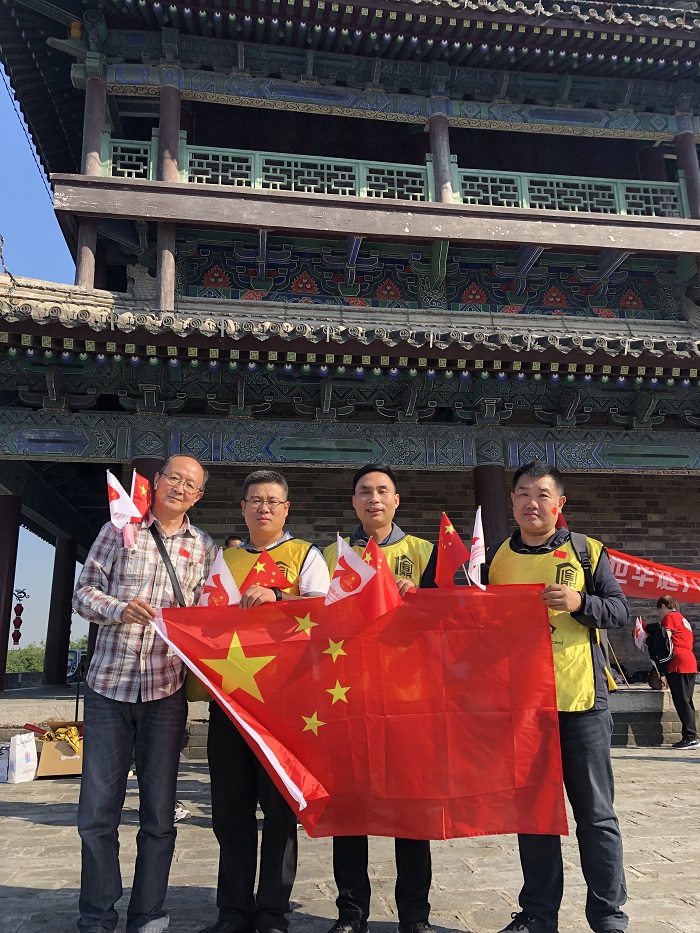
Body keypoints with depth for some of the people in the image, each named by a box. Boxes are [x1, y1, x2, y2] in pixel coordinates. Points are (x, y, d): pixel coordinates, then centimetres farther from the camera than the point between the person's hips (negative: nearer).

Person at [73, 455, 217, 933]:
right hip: (109, 682, 0)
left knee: (159, 812, 8)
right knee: (97, 808, 6)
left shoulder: (205, 548, 7)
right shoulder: (119, 530, 5)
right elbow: (84, 591, 4)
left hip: (166, 689, 1)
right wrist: (119, 609, -14)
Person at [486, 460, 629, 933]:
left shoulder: (588, 552, 2)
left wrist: (580, 602, -19)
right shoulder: (496, 560, 8)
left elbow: (620, 609, -2)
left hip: (581, 700, -2)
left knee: (595, 813, 7)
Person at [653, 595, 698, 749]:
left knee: (682, 702, -9)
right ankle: (690, 738, 12)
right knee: (685, 702, 10)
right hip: (690, 663, 10)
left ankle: (690, 737, -12)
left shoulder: (670, 617, -1)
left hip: (679, 664, -10)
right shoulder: (682, 618, 27)